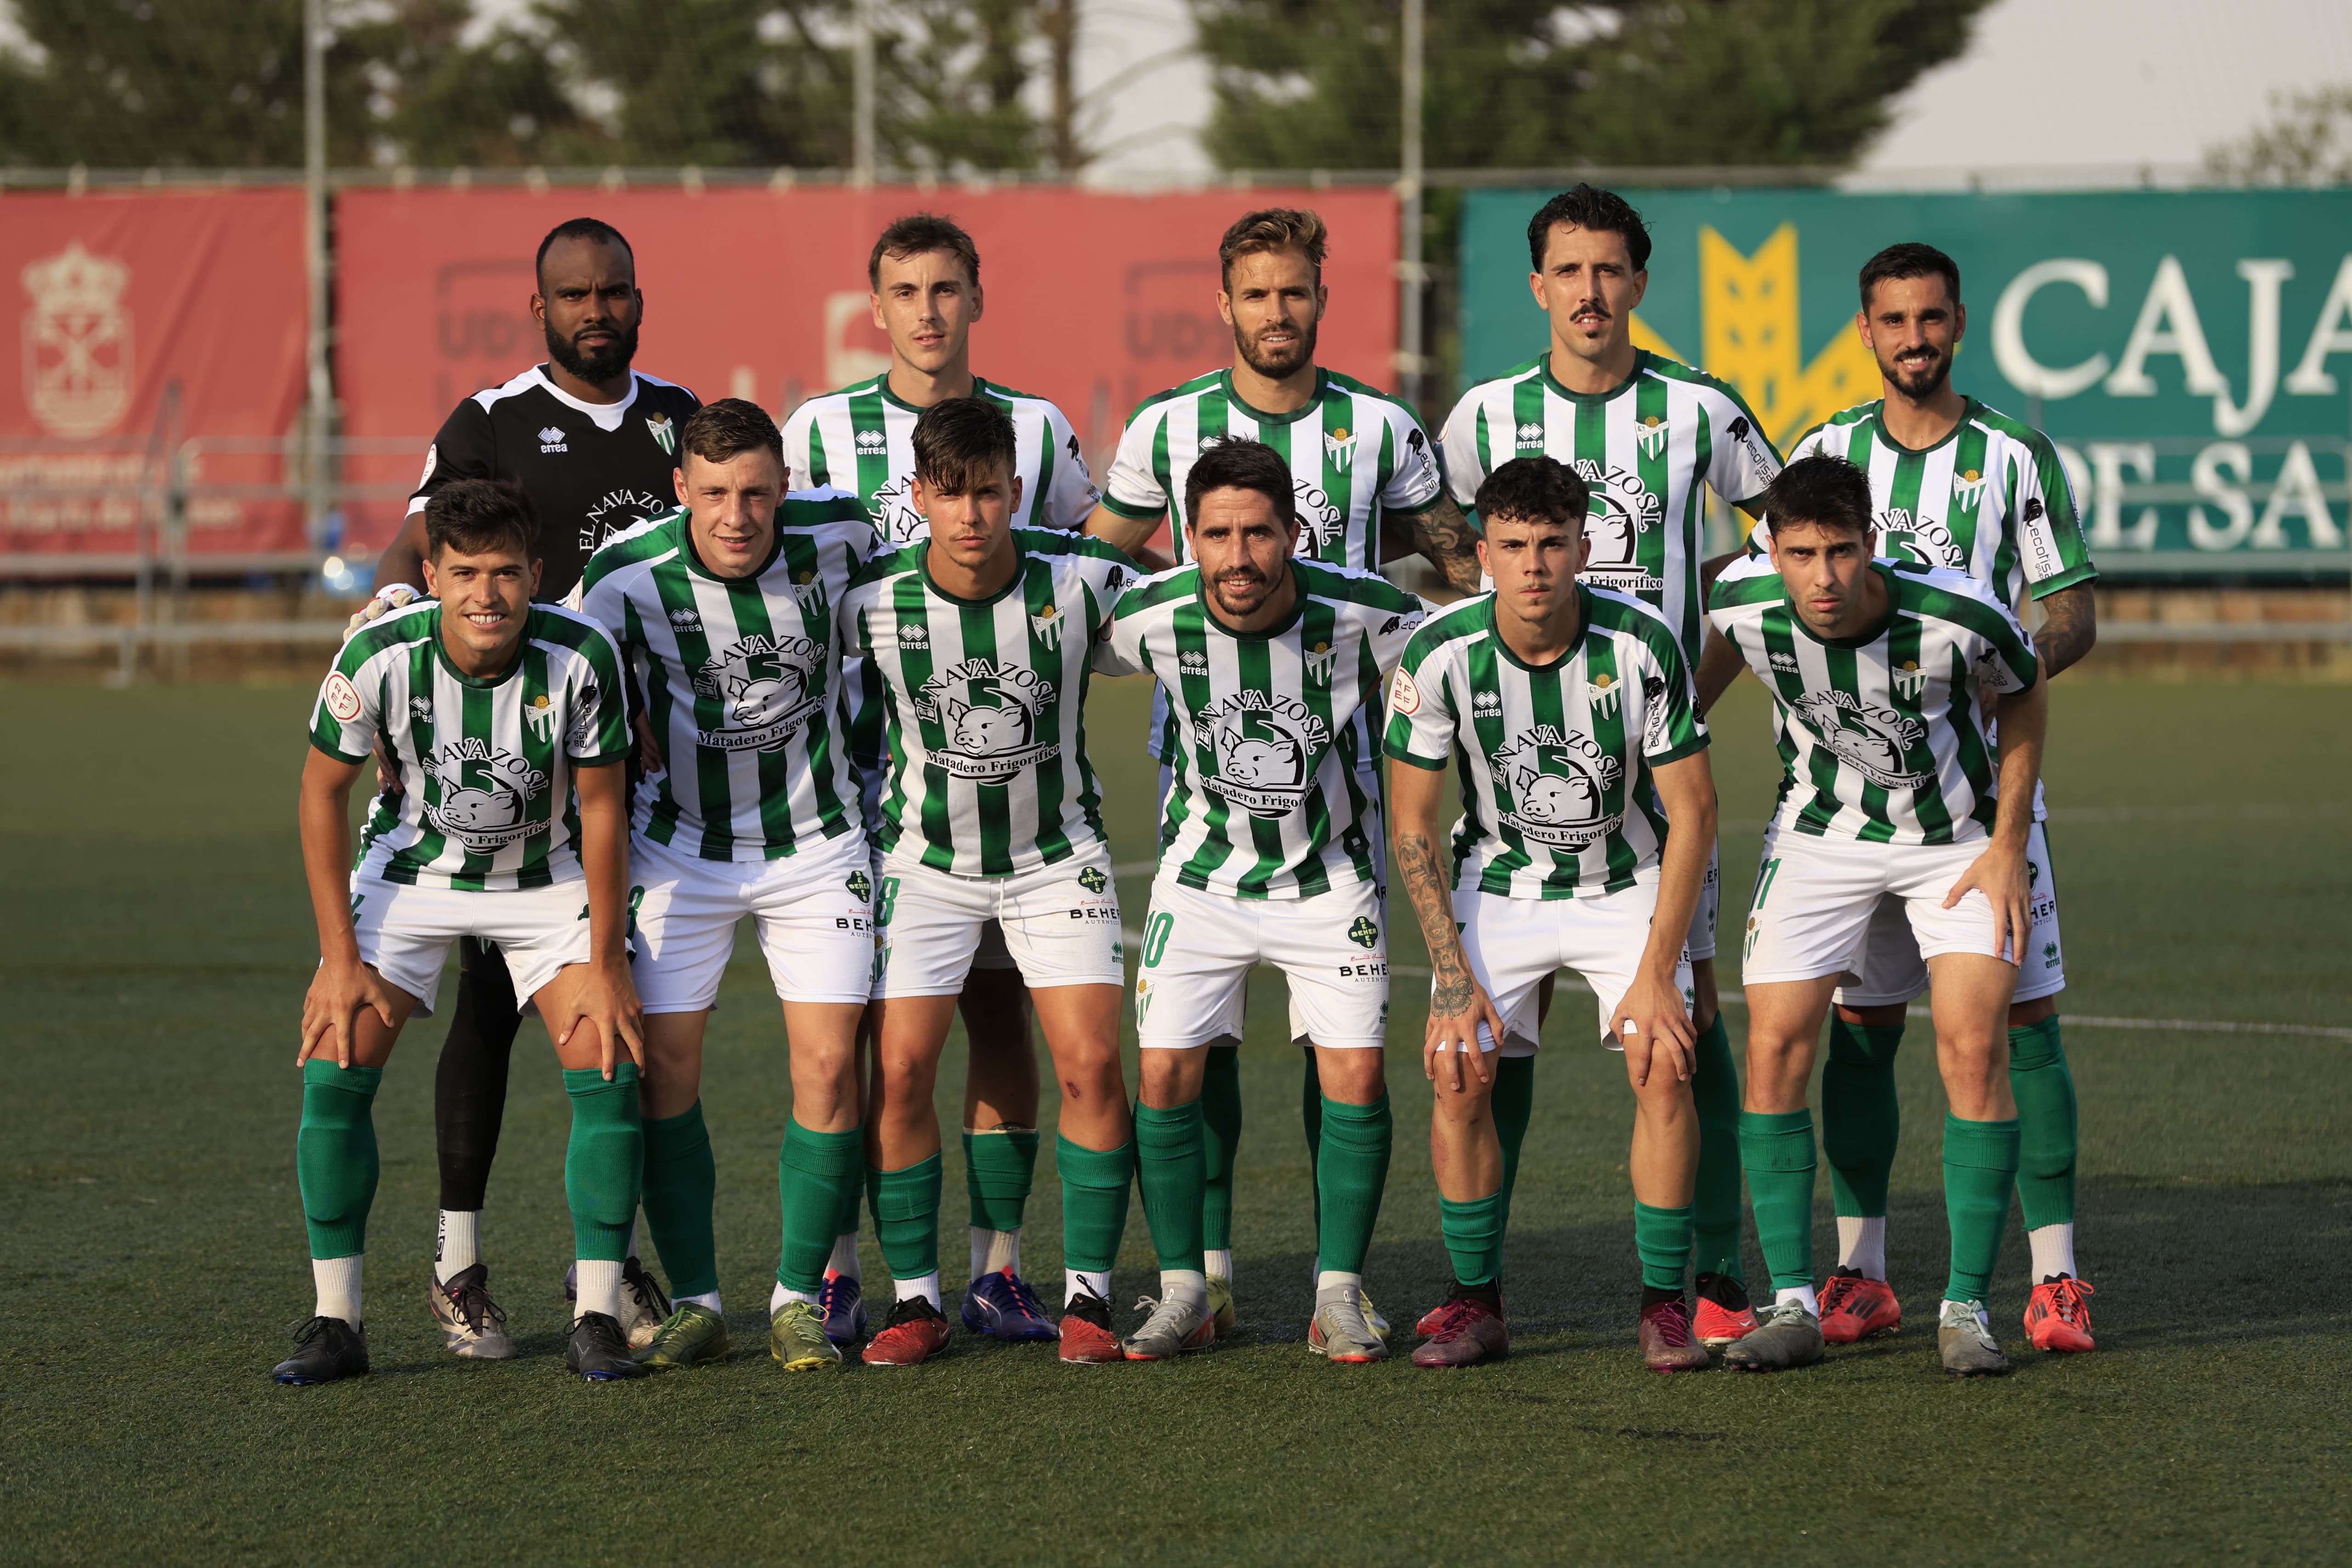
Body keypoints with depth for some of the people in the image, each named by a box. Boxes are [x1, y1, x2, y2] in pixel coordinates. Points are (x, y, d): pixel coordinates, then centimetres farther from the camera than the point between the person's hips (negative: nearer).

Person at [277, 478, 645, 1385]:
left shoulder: (582, 656, -26)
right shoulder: (381, 656, -26)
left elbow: (600, 807, -13)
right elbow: (323, 790, -11)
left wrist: (605, 962, -12)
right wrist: (341, 957, -12)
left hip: (548, 879, 0)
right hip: (409, 870, 0)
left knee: (606, 1069, -13)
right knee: (334, 1067, -12)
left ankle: (598, 1321, -4)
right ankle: (336, 1321, -2)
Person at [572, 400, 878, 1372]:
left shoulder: (837, 532, -17)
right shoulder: (625, 577, -20)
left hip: (816, 842, 1)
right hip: (678, 845, 0)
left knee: (828, 1065, -7)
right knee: (663, 1066, -5)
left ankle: (801, 1298, 5)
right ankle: (695, 1302, 7)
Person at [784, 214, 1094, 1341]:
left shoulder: (1037, 432, 8)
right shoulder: (821, 431, 4)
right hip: (861, 766, -1)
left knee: (999, 1012, 0)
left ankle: (997, 1270, 6)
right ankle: (834, 1270, 3)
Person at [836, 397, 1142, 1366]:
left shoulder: (1080, 580, -18)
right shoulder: (873, 598, -17)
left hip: (1059, 851, 0)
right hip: (926, 855, 0)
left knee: (1092, 1068, -10)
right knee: (897, 1070, -9)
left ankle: (1088, 1295, 3)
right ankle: (916, 1300, 4)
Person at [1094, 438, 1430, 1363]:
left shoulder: (1359, 612, -22)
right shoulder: (1154, 619, -19)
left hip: (1331, 878, -1)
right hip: (1202, 875, 1)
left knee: (1355, 1076, -10)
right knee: (1165, 1073, -8)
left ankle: (1339, 1296, 4)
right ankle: (1184, 1295, 7)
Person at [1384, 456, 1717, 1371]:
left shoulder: (1642, 646, -22)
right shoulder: (1440, 658, -20)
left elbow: (1691, 813, -14)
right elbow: (1413, 829, -9)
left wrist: (1657, 973, -17)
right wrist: (1454, 981, -14)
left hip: (1628, 882, -1)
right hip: (1497, 883, 1)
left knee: (1663, 1066, -18)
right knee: (1458, 1070, -15)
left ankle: (1664, 1306, -5)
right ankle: (1477, 1305, -1)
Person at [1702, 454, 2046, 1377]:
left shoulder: (1960, 618, -29)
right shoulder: (1742, 602, -24)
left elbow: (2025, 697, -7)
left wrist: (2007, 845, -8)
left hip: (1959, 838, -2)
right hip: (1819, 836, 2)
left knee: (1974, 1048, -14)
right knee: (1774, 1046, -9)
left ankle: (1966, 1310, -4)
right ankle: (1793, 1305, 0)